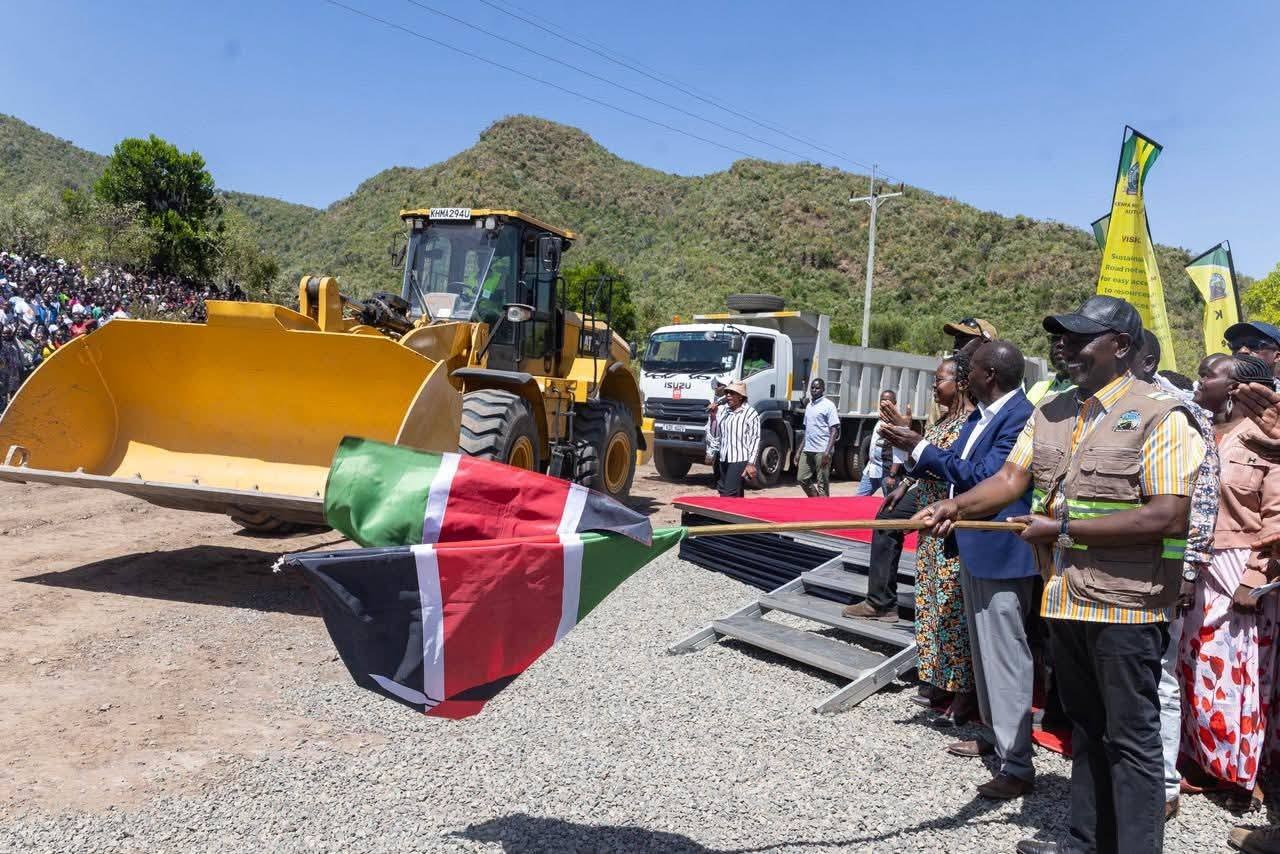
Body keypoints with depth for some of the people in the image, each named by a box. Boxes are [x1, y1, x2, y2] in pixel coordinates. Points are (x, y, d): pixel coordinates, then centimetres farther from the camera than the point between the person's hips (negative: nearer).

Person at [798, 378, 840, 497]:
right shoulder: (809, 405, 16)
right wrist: (800, 449, 18)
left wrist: (827, 451, -20)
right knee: (802, 478, 9)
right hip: (807, 450, 7)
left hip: (822, 451, -7)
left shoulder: (828, 405, -6)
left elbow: (834, 430, -11)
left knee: (822, 484, -2)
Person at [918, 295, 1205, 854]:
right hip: (1064, 598, 7)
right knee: (1085, 728, 19)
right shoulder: (1050, 414, 10)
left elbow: (1168, 517, -19)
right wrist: (958, 506, -16)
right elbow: (1011, 477, 3)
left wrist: (1064, 527, -19)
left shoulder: (1159, 416, -11)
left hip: (1124, 604, -7)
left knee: (1131, 738, 5)